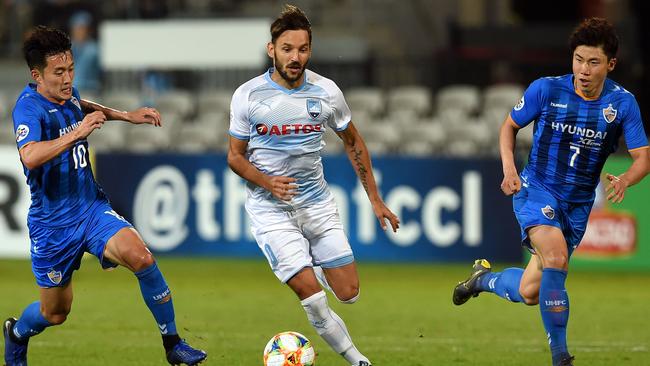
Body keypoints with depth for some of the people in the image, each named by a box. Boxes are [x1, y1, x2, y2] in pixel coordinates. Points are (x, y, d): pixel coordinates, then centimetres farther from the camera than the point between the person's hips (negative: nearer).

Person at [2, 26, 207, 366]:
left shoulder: (67, 94, 1)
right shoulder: (29, 107, -21)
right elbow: (30, 157, -42)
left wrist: (127, 116, 22)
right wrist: (77, 133, -42)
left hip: (92, 207, 5)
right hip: (53, 222, -5)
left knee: (141, 258, -23)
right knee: (55, 313, 9)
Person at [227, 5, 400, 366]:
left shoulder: (325, 91, -3)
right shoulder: (248, 95, -10)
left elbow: (353, 142, 12)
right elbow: (235, 156, -1)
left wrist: (375, 199, 11)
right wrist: (268, 182, -20)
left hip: (317, 202, 3)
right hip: (271, 209, -3)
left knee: (349, 293, 1)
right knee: (313, 297, -15)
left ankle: (312, 266, 34)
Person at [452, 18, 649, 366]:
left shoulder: (622, 103, -7)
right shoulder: (546, 89, -10)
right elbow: (510, 125, 6)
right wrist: (509, 168, -10)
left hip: (578, 204, 3)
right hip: (536, 190, -3)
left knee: (529, 292, 4)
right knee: (556, 258, -31)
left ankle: (485, 277, 39)